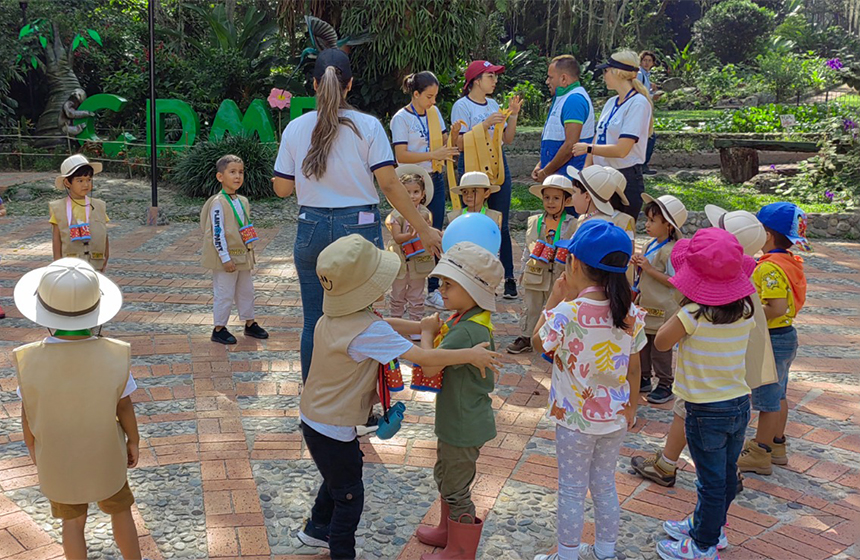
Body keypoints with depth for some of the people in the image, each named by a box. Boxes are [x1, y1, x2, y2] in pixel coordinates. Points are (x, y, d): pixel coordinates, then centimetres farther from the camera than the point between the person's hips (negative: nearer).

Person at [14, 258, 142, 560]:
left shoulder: (28, 360, -29)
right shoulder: (115, 356, -29)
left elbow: (28, 417, -13)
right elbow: (125, 408, -14)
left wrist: (31, 447, 8)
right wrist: (134, 441, 5)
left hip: (57, 459, 1)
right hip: (104, 455, 0)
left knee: (73, 522, 24)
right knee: (120, 511, 25)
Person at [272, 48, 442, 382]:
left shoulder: (295, 129, 2)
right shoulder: (368, 126, -5)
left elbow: (282, 188, 6)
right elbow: (389, 185, -9)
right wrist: (423, 230, -4)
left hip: (312, 229, 2)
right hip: (359, 228, -2)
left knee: (314, 321, 10)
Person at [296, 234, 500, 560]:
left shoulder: (332, 318, -3)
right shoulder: (368, 332, -31)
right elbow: (424, 358, -29)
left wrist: (419, 326, 5)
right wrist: (471, 355, -18)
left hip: (314, 417, 9)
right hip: (332, 429, -9)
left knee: (338, 479, 30)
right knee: (349, 496, 10)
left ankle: (317, 528, 49)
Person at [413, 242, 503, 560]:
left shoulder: (466, 331, -31)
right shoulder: (464, 319, 0)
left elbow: (429, 366, -34)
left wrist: (427, 334, -19)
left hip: (463, 426, -10)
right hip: (455, 420, 10)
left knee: (455, 489, 8)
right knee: (445, 477, 27)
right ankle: (448, 531, 47)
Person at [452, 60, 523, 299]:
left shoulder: (493, 104, 14)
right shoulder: (462, 105, -4)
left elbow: (507, 139, 15)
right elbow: (461, 143, -13)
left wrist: (513, 115, 3)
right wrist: (487, 124, -18)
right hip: (473, 166, -5)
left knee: (501, 224, 4)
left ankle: (509, 279, 8)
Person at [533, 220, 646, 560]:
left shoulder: (566, 313, -24)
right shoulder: (630, 313, -8)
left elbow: (539, 342, -6)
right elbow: (634, 367, 1)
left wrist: (554, 300, -4)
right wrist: (631, 406, 15)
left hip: (575, 418, -5)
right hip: (615, 417, 5)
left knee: (571, 491, 11)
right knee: (605, 485, 21)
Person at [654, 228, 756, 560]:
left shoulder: (693, 315, -22)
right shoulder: (746, 311, -4)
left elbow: (661, 342, -11)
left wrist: (676, 317, 0)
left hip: (707, 411, -6)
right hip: (740, 403, 7)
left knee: (712, 480, 5)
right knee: (726, 474, 20)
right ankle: (711, 526, 40)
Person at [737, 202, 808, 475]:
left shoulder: (769, 268, -25)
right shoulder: (790, 262, 5)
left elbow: (777, 308, -31)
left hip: (771, 339, -10)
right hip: (787, 334, 10)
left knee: (767, 400, 2)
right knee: (778, 395, 21)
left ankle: (760, 455, 14)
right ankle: (776, 445, 34)